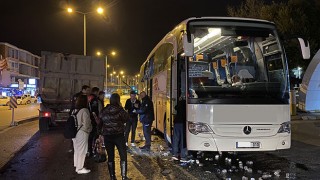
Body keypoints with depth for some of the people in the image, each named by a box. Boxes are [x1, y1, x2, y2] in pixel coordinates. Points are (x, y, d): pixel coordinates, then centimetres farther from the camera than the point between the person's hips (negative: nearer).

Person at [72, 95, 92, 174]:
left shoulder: (74, 110, 4)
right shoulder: (84, 110, -19)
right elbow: (86, 123, -18)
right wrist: (88, 129, 2)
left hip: (75, 132, 8)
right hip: (82, 133, -8)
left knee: (77, 149, 21)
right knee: (81, 150, 4)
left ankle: (77, 165, 36)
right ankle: (79, 168, 15)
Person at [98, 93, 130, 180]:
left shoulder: (104, 111, 0)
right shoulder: (120, 110, -13)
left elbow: (100, 123, 7)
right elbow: (126, 119, 1)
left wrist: (100, 133, 19)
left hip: (107, 136, 4)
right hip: (119, 135, -4)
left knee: (110, 156, 12)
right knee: (123, 156, 5)